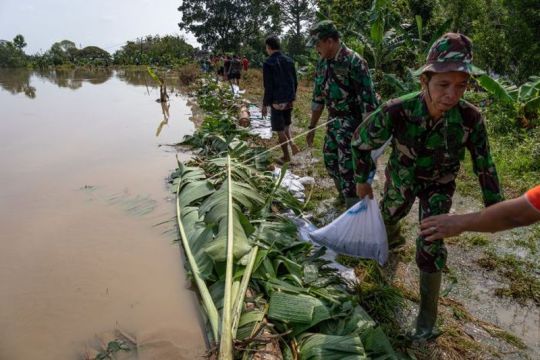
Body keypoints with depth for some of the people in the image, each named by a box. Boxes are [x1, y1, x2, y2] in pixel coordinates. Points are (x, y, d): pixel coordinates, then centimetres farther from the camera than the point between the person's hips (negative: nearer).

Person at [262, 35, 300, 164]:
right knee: (286, 125, 23)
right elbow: (295, 82, 10)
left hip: (277, 101, -6)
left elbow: (268, 87, -15)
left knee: (280, 130, 4)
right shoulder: (289, 61, 6)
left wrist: (265, 104, -6)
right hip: (289, 100, 6)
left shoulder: (268, 63, -13)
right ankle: (292, 143, 2)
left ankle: (286, 157, 11)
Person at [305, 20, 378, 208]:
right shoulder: (323, 63, 5)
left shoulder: (354, 62, -19)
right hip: (333, 122, 8)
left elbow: (368, 99, -21)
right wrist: (312, 126, 16)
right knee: (331, 161, 17)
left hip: (352, 123, -8)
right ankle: (343, 195, 40)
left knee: (347, 167, -6)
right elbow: (318, 96, 13)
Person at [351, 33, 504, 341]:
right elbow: (361, 141, -18)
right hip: (402, 177, 1)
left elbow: (484, 164, -12)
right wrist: (362, 180, -5)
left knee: (431, 247, -8)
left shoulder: (470, 117, -31)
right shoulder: (397, 112, -37)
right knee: (389, 216, 27)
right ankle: (389, 233, 67)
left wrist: (494, 206, -4)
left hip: (440, 185, 0)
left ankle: (428, 315, 13)